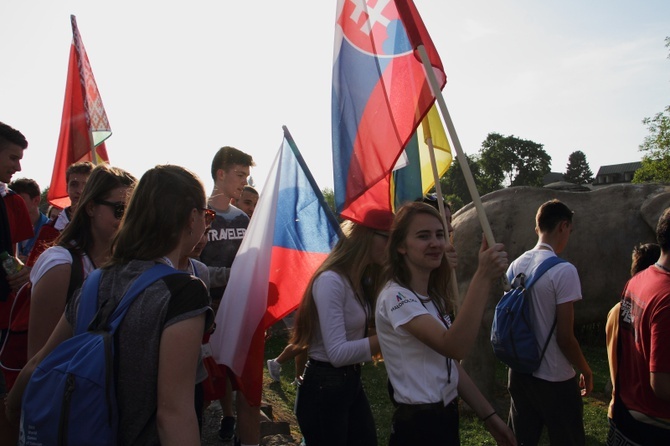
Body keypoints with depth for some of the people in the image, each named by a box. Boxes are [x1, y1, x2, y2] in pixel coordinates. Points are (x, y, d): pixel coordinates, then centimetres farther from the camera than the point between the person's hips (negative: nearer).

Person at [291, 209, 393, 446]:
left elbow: (361, 332, 1)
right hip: (324, 387, -9)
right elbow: (337, 353, -26)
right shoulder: (331, 280, -23)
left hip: (352, 380, 9)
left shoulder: (362, 279, 7)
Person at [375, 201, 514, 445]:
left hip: (446, 417, 9)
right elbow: (454, 347, -34)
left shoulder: (434, 297, 9)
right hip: (418, 424, -8)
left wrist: (490, 416, 9)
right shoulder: (395, 296, -20)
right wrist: (483, 277, -38)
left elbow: (451, 365, 11)